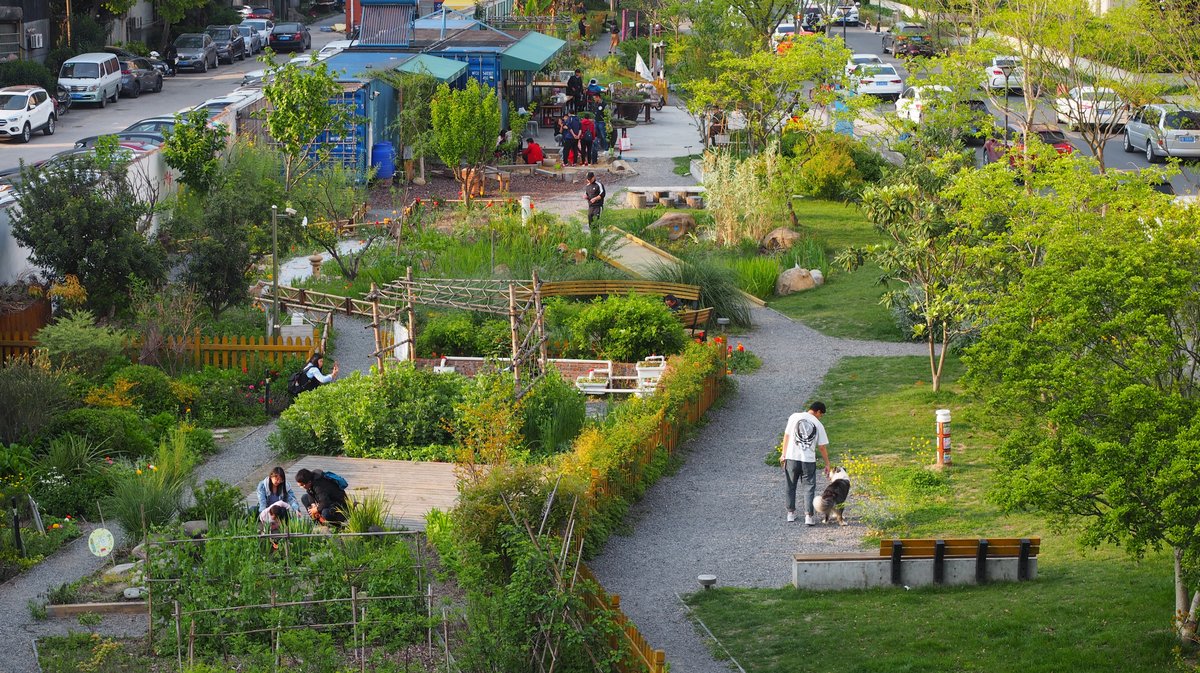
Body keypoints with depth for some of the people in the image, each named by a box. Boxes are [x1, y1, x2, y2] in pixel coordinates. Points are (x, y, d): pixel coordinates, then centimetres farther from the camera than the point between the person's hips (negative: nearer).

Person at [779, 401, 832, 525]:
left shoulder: (794, 417, 1)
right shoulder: (818, 425, 1)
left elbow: (787, 435, 1)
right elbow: (822, 447, 3)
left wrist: (783, 454, 8)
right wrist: (827, 464, 12)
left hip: (792, 458, 1)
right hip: (809, 460, -1)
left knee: (791, 486, 17)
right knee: (810, 487, 6)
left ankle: (791, 513, 24)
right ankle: (809, 515, -3)